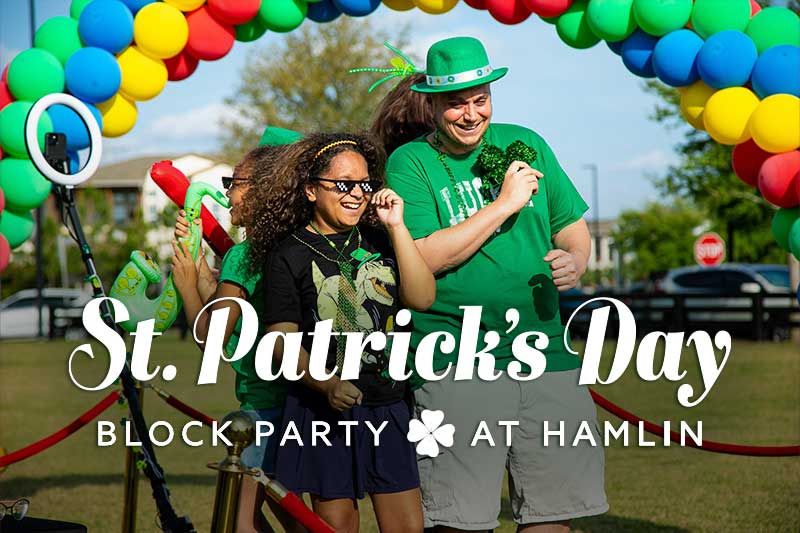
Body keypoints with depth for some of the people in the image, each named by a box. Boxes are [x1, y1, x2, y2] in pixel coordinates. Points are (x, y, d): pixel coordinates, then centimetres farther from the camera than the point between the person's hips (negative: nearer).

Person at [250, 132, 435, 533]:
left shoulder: (378, 242, 10)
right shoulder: (289, 255, -3)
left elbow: (422, 298, -4)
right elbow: (283, 339, -8)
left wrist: (397, 228, -8)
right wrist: (328, 386, -23)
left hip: (386, 406, 4)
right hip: (323, 409, -3)